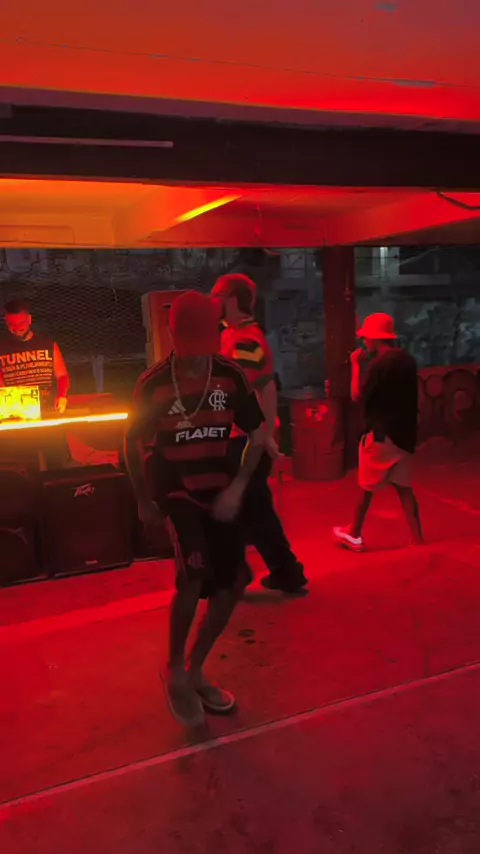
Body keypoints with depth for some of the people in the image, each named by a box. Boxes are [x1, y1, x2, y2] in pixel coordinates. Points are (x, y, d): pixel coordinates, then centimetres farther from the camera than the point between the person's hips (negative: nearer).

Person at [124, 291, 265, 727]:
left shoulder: (230, 376, -6)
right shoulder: (154, 383, -11)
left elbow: (257, 434, 2)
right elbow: (133, 443, 2)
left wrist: (237, 487, -10)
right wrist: (144, 500, -1)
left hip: (218, 491, 4)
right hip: (174, 491, -4)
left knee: (231, 585, 4)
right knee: (194, 573, -25)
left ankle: (195, 671, 27)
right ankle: (175, 671, 1)